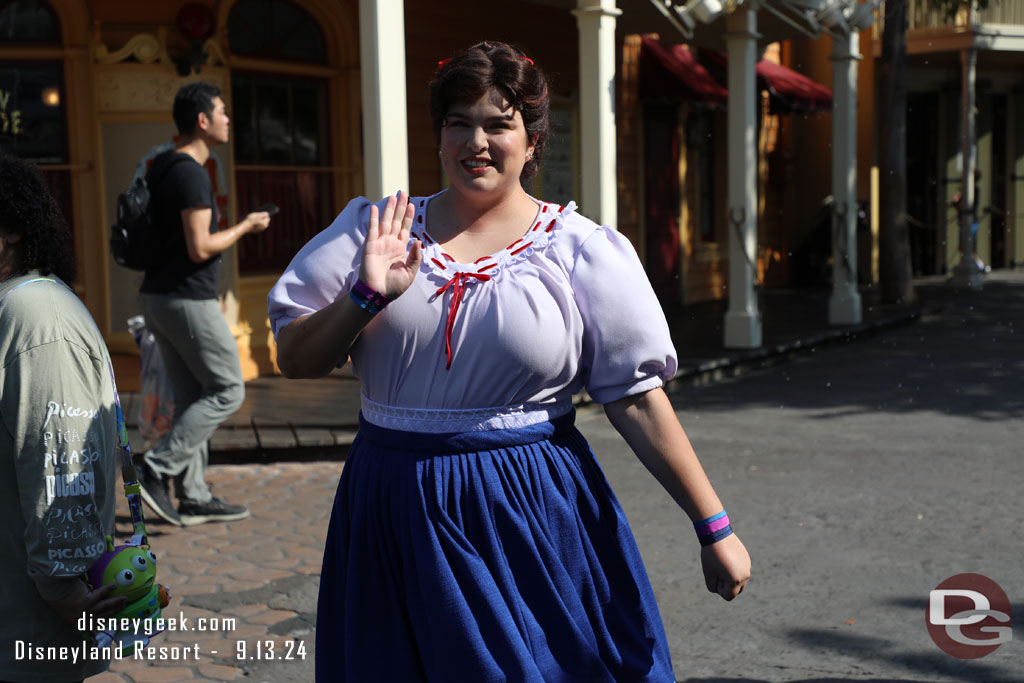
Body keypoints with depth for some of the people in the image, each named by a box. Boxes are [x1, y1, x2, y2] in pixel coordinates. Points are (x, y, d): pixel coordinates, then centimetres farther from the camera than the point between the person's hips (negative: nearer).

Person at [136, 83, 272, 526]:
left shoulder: (162, 166, 14)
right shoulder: (191, 173, -16)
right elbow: (199, 248, -21)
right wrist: (246, 227, -7)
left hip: (159, 295, 10)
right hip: (188, 299, -10)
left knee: (192, 397, 11)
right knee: (227, 390, 0)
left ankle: (194, 496, 14)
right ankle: (157, 469, -4)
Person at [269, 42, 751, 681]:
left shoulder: (582, 250, -2)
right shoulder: (374, 229, 5)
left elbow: (639, 398, -4)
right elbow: (295, 360, 3)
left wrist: (714, 528, -6)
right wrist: (366, 296, -14)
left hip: (531, 516, -2)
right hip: (393, 515, 3)